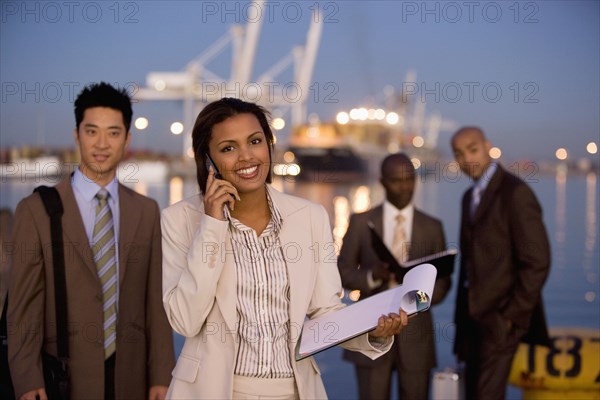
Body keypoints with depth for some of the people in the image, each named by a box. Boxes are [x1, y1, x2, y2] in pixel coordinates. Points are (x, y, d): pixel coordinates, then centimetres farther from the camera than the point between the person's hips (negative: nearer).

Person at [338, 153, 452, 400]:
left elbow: (443, 280, 8)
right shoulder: (360, 222, 4)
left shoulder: (432, 227, 8)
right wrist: (371, 276, -17)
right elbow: (343, 272, 4)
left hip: (415, 331, 2)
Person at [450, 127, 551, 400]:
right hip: (474, 317, 8)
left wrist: (513, 316, -14)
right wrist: (462, 316, 13)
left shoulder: (515, 193, -12)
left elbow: (537, 262, -16)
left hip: (501, 319, -8)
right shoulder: (470, 196, 15)